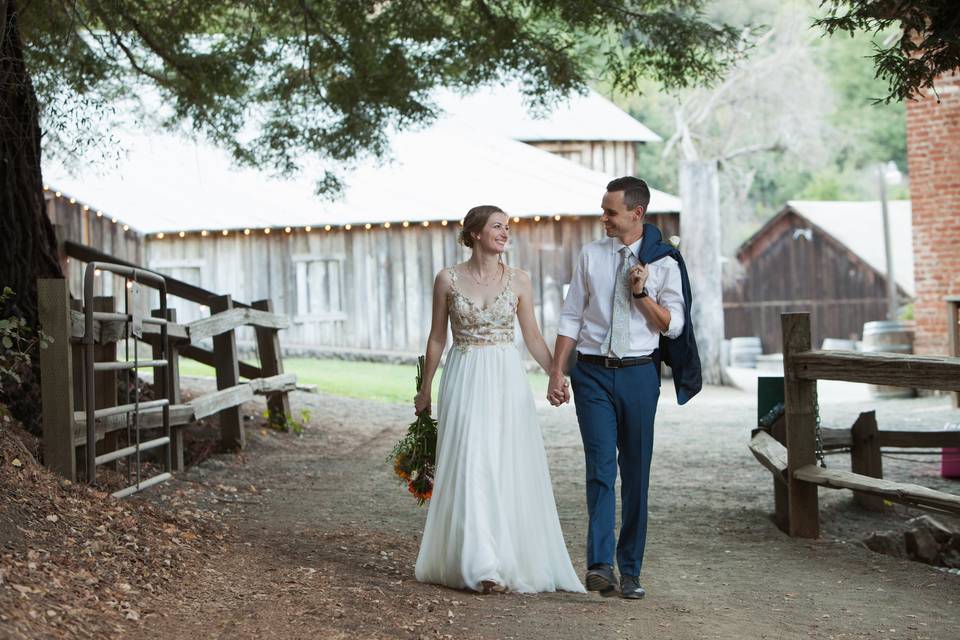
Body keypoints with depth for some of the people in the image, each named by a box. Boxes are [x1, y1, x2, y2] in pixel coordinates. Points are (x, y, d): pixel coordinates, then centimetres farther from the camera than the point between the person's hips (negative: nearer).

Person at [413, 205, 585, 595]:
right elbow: (437, 337, 8)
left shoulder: (518, 281, 3)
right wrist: (425, 390, 12)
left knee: (510, 470, 2)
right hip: (465, 382, -1)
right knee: (470, 470, -6)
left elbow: (533, 337, 8)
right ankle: (482, 566, -4)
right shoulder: (448, 280, 0)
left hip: (507, 382, 1)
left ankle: (514, 559, 14)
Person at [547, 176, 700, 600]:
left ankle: (630, 571, 13)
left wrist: (642, 294, -13)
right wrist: (556, 373, 1)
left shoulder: (664, 263, 2)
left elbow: (673, 326, 1)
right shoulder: (591, 256, 6)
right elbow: (571, 317, 7)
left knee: (636, 473, 5)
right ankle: (600, 565, -18)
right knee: (601, 466, -11)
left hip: (639, 374, 0)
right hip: (593, 373, 0)